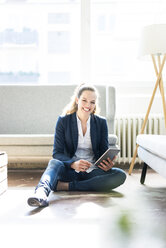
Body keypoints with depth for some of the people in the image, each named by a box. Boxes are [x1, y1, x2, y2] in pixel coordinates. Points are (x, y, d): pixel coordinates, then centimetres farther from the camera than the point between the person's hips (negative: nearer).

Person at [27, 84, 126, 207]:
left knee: (120, 175, -26)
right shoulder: (63, 121, 0)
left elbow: (104, 152, 7)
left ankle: (65, 186, -31)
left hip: (92, 171, 2)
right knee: (54, 163, -32)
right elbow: (57, 153, -6)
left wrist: (108, 164, -19)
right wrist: (73, 164, -28)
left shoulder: (101, 122, 6)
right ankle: (41, 191, -63)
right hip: (70, 171, -2)